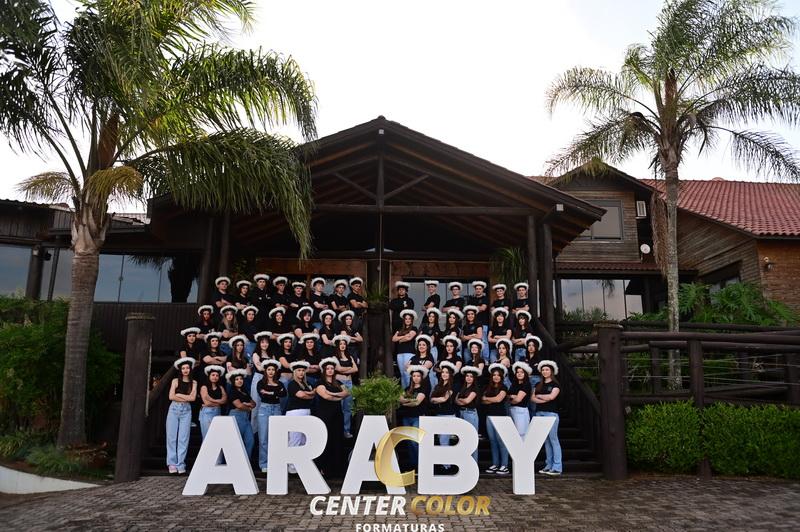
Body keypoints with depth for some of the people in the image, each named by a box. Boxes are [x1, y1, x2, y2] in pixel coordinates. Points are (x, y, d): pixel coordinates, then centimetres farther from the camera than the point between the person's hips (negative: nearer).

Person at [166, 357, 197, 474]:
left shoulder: (193, 382, 7)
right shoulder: (175, 381, 5)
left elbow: (193, 398, -3)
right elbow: (171, 397, -4)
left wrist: (178, 395, -4)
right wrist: (186, 398, -7)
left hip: (186, 411, 0)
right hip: (174, 409, 0)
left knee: (183, 438, -3)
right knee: (172, 437, -1)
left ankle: (181, 465, 2)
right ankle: (172, 464, 6)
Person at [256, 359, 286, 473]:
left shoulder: (279, 384, 14)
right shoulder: (261, 383, 6)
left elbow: (284, 394, -5)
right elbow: (262, 396, -11)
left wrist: (270, 393, -11)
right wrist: (277, 393, -7)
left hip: (276, 409, 2)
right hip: (264, 409, -2)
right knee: (264, 438, -3)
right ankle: (264, 464, 4)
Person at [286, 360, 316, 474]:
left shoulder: (306, 384, 19)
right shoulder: (292, 384, -1)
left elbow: (314, 394, 7)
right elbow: (301, 395, -13)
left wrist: (305, 393, -10)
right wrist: (310, 394, 4)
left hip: (306, 413, 7)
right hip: (295, 413, -7)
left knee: (304, 441, 8)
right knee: (295, 440, -9)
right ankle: (292, 467, -6)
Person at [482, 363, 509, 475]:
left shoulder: (503, 388, 1)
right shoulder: (488, 388, 15)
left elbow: (498, 399, -13)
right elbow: (483, 401, 9)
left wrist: (486, 398, 0)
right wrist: (493, 400, -8)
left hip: (500, 416, -5)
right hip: (489, 416, 5)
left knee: (500, 440, -8)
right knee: (492, 440, 6)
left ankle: (504, 465, -5)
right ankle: (495, 464, 12)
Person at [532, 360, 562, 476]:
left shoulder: (555, 384, 2)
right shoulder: (538, 385, 16)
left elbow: (551, 396, -13)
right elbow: (532, 398, 5)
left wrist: (539, 396, 1)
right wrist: (544, 400, -10)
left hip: (551, 413, -5)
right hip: (539, 413, 5)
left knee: (553, 439, -6)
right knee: (545, 440, 7)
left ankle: (557, 468, -5)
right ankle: (548, 466, 12)